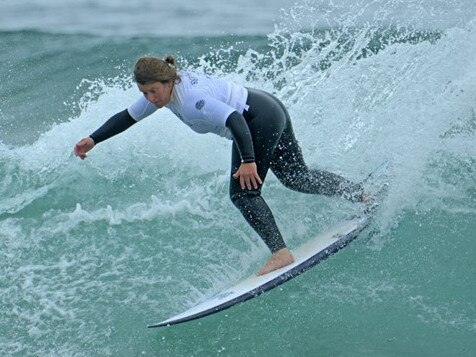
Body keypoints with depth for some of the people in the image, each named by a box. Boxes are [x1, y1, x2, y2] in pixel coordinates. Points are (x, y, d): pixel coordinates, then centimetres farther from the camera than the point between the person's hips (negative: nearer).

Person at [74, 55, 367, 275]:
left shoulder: (191, 98, -29)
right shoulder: (160, 90, -2)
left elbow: (234, 120, -35)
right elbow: (127, 117, 7)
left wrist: (248, 161, -43)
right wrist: (93, 140, 1)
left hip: (260, 120, -10)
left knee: (243, 192, -11)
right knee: (297, 178, 20)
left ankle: (281, 253, -13)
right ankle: (362, 195, 33)